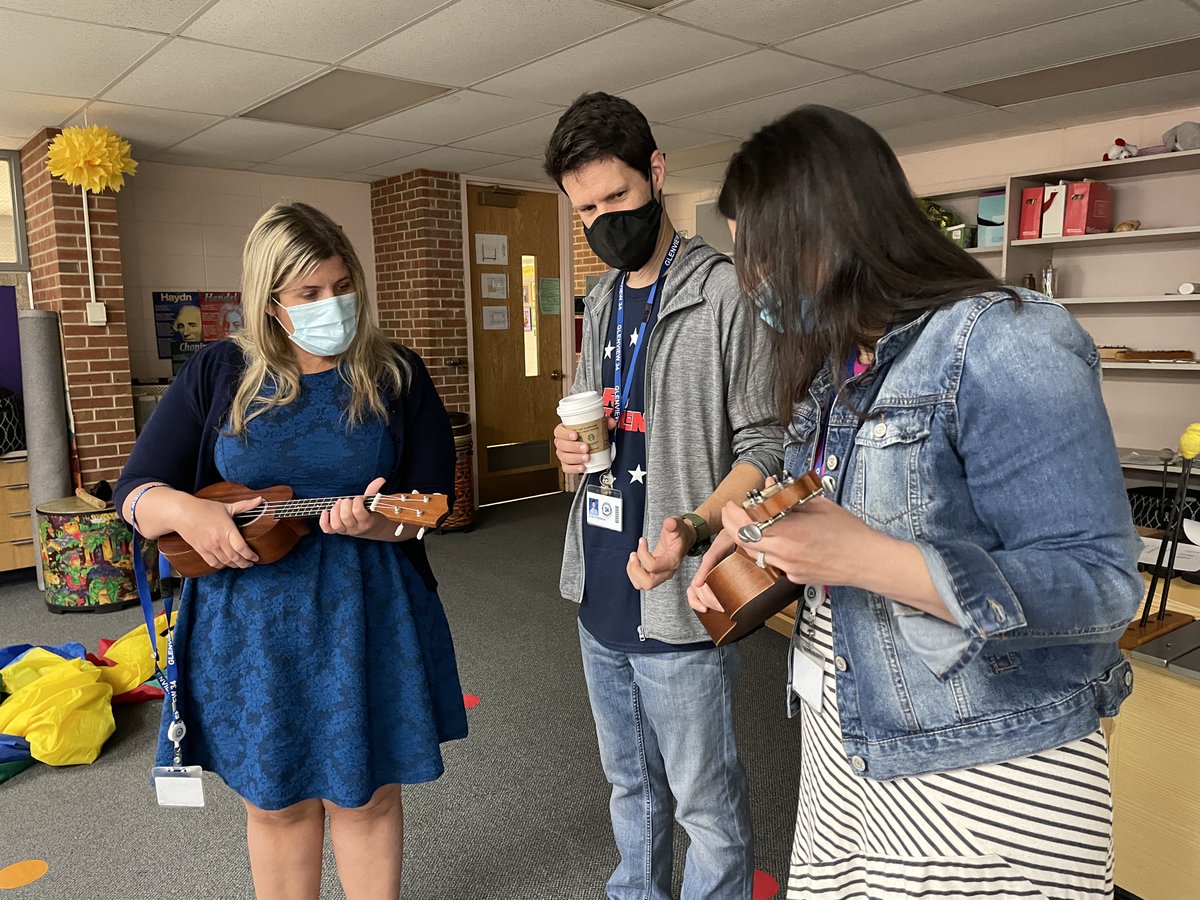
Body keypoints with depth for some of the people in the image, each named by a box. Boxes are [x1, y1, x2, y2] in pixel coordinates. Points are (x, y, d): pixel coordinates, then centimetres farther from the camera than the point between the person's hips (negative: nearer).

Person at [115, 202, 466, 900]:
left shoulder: (396, 376, -2)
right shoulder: (220, 374, 1)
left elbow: (431, 501, -5)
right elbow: (136, 490, 2)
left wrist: (377, 522, -26)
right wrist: (184, 511, -20)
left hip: (366, 615, -1)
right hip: (248, 621, 1)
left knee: (364, 794, 13)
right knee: (276, 801, 16)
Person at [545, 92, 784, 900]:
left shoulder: (727, 294, -13)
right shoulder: (602, 301, 11)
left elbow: (765, 445, -14)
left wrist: (694, 527, -30)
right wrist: (572, 443, -3)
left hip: (678, 606, -7)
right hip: (600, 593, 8)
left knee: (707, 804, 10)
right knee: (630, 784, 25)